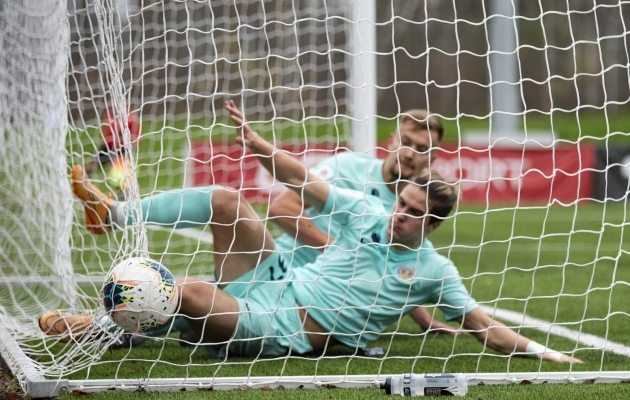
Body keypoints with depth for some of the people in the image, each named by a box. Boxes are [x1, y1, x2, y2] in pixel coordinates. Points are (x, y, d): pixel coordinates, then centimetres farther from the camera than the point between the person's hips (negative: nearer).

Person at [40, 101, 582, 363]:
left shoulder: (433, 269, -5)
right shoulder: (366, 212, 5)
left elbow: (480, 323, -4)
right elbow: (303, 180, 4)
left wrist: (537, 350, -17)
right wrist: (253, 141, -7)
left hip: (285, 331, -5)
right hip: (278, 281, 5)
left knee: (188, 292, -29)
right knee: (228, 201, -12)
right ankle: (114, 212, 1)